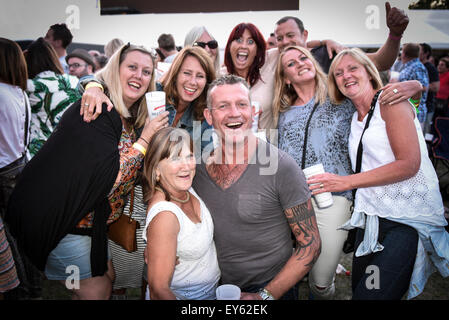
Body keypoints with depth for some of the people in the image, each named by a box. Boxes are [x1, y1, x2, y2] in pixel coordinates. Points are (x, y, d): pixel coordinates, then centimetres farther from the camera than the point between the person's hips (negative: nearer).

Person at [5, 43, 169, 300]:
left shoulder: (129, 119, 6)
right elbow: (109, 179, -30)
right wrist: (146, 137, -24)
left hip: (90, 219, 9)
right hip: (59, 220, -9)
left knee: (107, 278, 18)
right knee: (96, 292, 3)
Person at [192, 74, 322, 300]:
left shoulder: (280, 167, -19)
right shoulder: (197, 166, -6)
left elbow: (310, 244, -14)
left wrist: (266, 295, -18)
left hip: (271, 288, -4)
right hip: (215, 289, 5)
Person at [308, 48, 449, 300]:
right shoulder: (355, 118, 16)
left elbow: (409, 163, -15)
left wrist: (346, 182, -15)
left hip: (409, 219, -7)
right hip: (371, 217, 7)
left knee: (372, 295, -15)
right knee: (359, 290, 11)